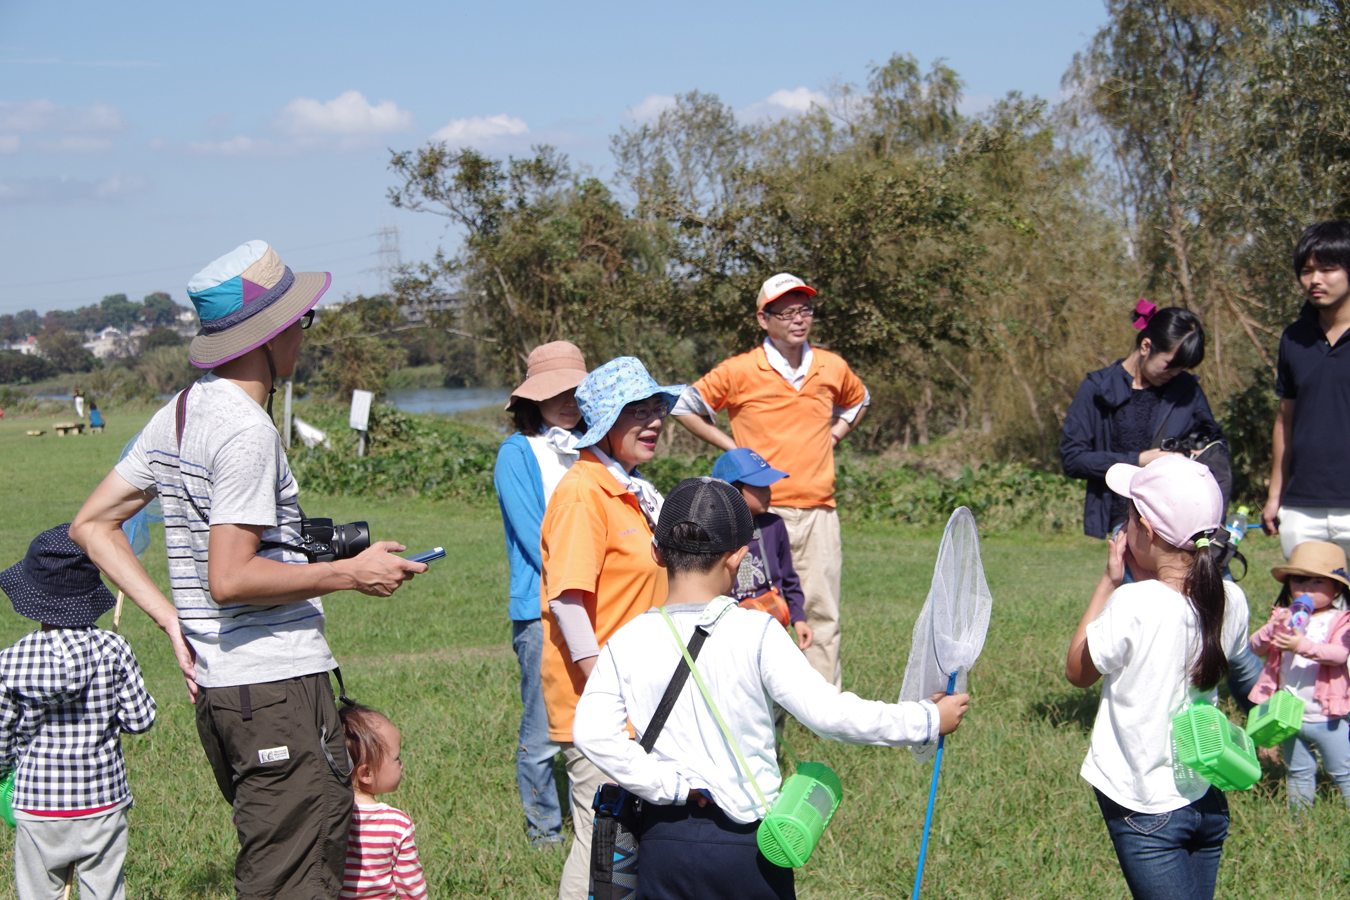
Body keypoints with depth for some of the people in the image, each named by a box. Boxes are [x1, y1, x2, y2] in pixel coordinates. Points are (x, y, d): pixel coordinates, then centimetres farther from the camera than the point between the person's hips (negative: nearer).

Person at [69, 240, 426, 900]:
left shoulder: (178, 415, 13)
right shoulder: (247, 432, -16)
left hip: (216, 688, 10)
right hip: (276, 688, -10)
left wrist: (172, 623, 12)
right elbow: (230, 579, -21)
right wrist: (350, 573, -13)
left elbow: (92, 527, 16)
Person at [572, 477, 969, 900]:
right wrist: (927, 720, -4)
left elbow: (592, 733, -12)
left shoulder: (626, 643, -2)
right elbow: (828, 712, -13)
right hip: (748, 843, -2)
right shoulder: (756, 633, -10)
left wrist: (671, 785, -7)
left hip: (663, 844, 2)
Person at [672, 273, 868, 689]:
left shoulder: (833, 368, 7)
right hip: (761, 511, -3)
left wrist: (833, 435, 13)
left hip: (818, 510, 3)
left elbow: (858, 400, 30)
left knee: (823, 613, 5)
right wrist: (733, 448, 2)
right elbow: (686, 406, 7)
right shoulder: (740, 371, -4)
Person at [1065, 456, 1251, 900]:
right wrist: (1142, 578, 8)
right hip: (1208, 799, 6)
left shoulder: (1132, 604, -22)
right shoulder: (1231, 601, -4)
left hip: (1146, 808, -6)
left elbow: (1078, 671, -4)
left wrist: (1110, 580, -4)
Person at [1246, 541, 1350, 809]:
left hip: (1327, 716, -4)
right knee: (1297, 772, 19)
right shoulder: (1285, 616, 4)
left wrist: (1303, 645, -40)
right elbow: (1256, 648, -3)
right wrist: (1272, 628, -23)